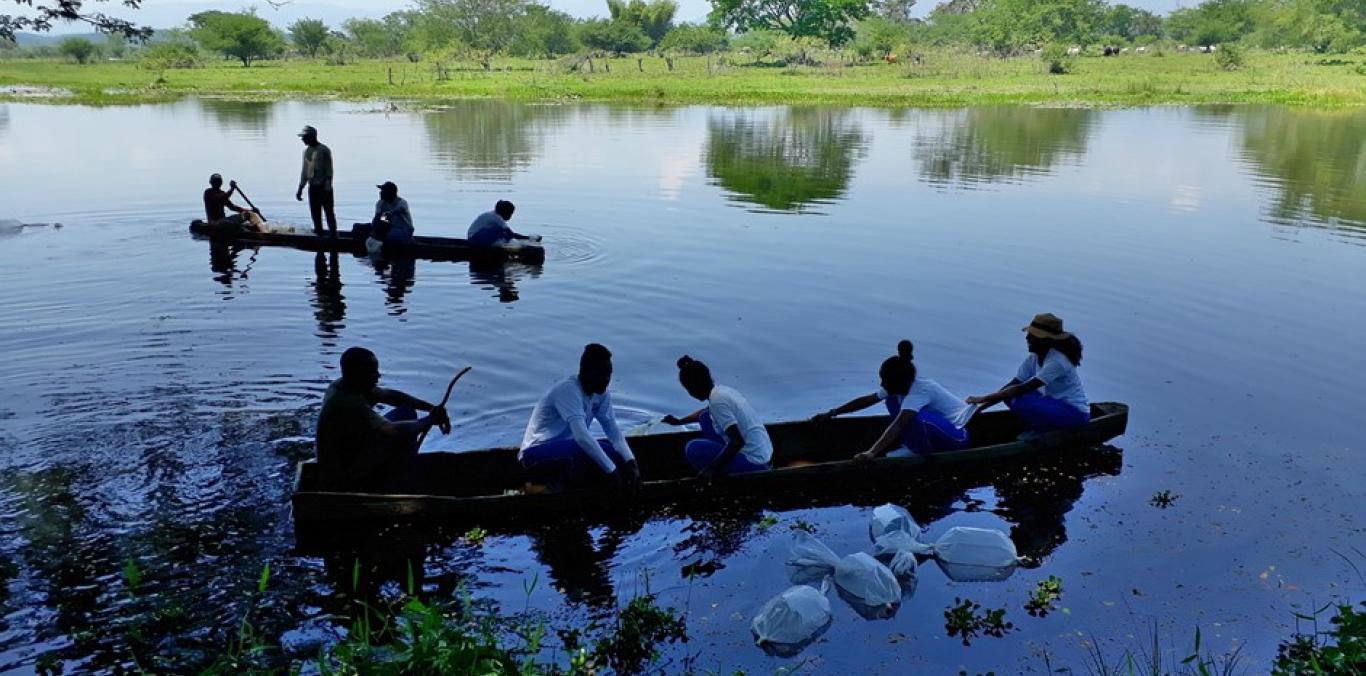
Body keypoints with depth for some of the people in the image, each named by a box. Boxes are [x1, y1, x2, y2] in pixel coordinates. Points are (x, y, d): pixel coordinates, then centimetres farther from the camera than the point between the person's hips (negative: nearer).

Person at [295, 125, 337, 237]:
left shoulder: (324, 150, -8)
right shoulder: (307, 151, 13)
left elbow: (329, 170, -11)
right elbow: (304, 171, 19)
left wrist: (328, 186, -17)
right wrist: (300, 188, 18)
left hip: (324, 187, -7)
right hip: (312, 187, 7)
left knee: (329, 212, -3)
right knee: (315, 213, 8)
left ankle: (333, 235, 0)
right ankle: (319, 234, 15)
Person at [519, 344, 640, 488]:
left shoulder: (601, 394, -1)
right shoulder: (568, 390, -26)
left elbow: (614, 432, -5)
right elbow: (582, 437, -36)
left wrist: (630, 461, -22)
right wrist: (611, 470, -36)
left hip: (564, 451, 9)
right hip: (536, 453, -9)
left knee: (617, 455, -7)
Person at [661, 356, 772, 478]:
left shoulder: (717, 400, -20)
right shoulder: (721, 390, 7)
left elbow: (738, 441, -25)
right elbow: (705, 413, 33)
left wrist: (712, 468, -20)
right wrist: (679, 421, 41)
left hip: (754, 463, -9)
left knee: (693, 449, -12)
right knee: (706, 417, 17)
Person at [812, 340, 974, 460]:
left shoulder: (919, 391, -27)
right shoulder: (903, 386, -2)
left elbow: (896, 426, -38)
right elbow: (866, 400, 3)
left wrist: (872, 453, -46)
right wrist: (831, 414, 3)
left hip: (958, 437, -9)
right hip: (942, 425, 9)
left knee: (913, 416, -35)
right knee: (892, 401, 2)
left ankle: (918, 449, -9)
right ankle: (910, 445, -3)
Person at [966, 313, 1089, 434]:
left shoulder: (1056, 360, -26)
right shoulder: (1034, 357, -1)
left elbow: (1023, 388, -31)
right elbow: (1012, 385, -3)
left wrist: (985, 398, -32)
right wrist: (979, 406, -13)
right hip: (1054, 403, 8)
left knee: (1021, 402, -26)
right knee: (1010, 395, -5)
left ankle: (1046, 434, -3)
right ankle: (1037, 430, 4)